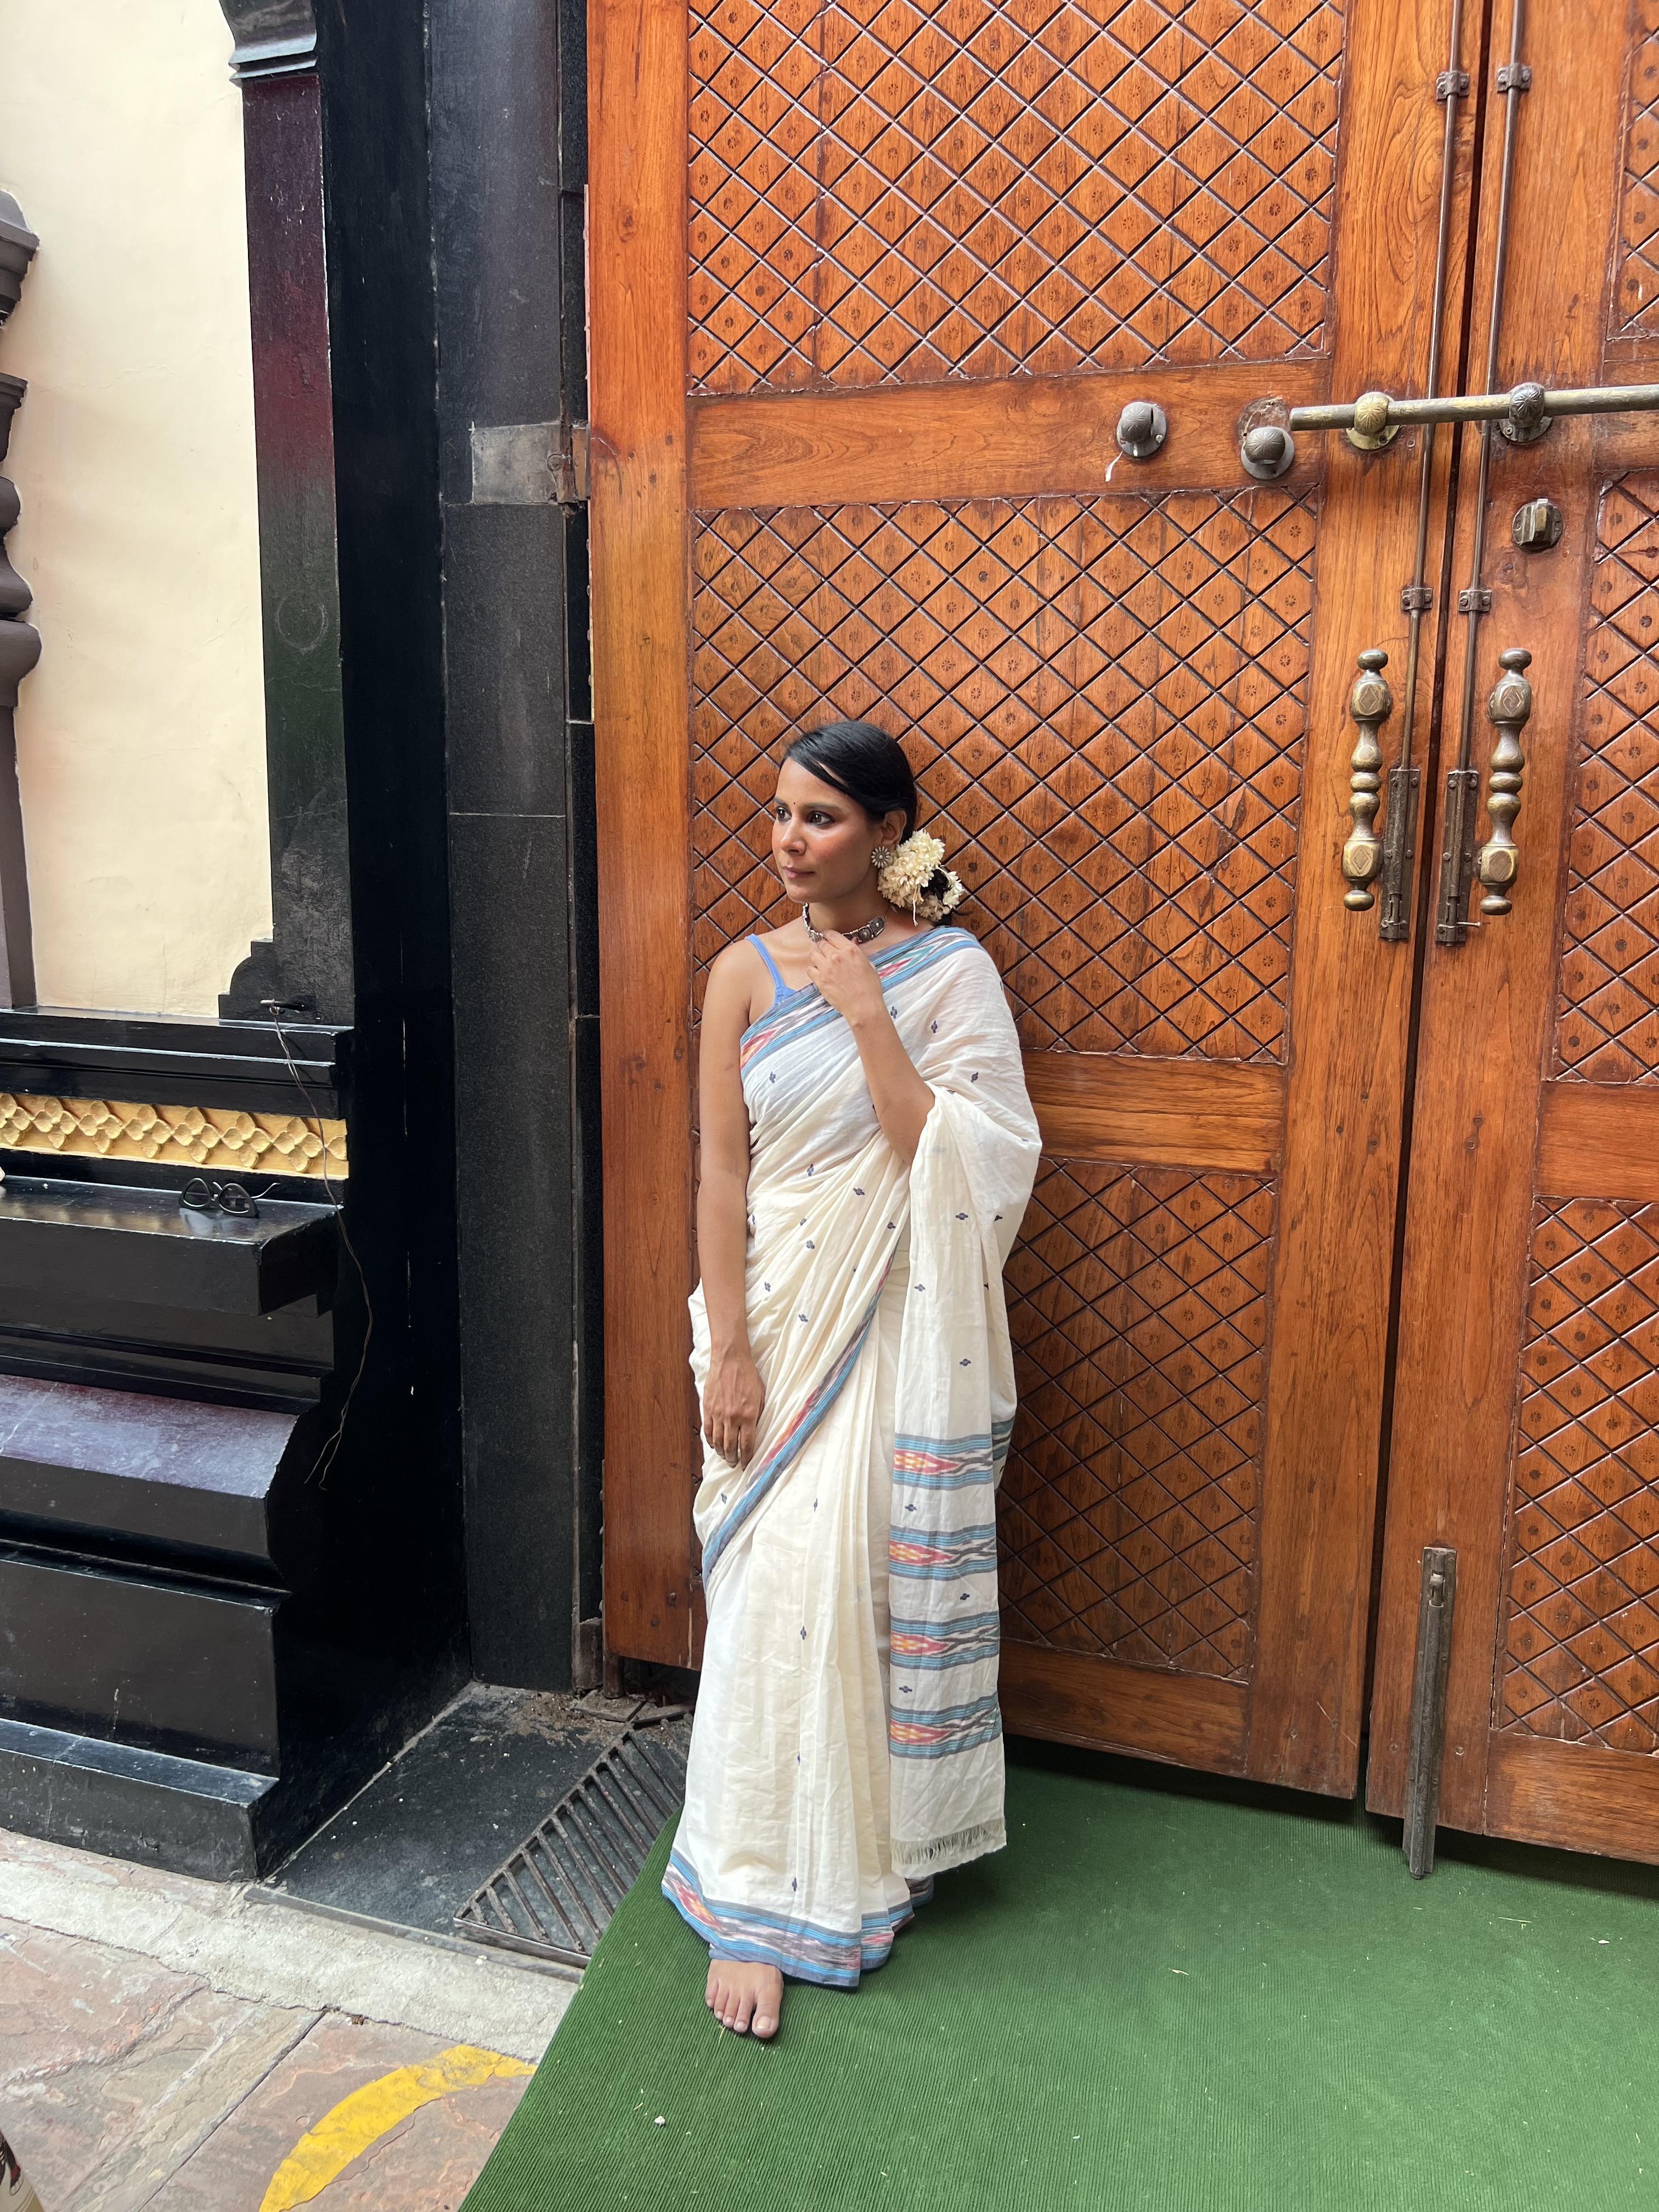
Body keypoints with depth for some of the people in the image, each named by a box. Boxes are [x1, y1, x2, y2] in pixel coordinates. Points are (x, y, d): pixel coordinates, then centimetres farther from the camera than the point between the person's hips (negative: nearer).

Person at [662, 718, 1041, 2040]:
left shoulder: (952, 972, -4)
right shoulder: (746, 973, 1)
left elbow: (949, 1165, -14)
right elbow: (722, 1173, -1)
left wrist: (865, 1010, -18)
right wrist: (729, 1351, -6)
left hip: (900, 1328, -1)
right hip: (779, 1315, 1)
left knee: (890, 1575, 9)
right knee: (782, 1591, -1)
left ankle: (887, 1840, 33)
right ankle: (759, 1903, 12)